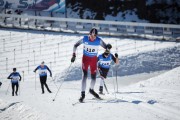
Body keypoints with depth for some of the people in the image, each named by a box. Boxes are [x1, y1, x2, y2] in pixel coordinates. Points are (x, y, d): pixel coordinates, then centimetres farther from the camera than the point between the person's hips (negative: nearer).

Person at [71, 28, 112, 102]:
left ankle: (91, 89, 37)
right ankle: (83, 94, -15)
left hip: (94, 59, 2)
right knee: (84, 75, -16)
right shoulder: (85, 39, -15)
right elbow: (75, 45, -3)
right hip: (85, 58, -2)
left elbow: (106, 47, -5)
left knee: (93, 77, 7)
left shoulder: (99, 41, -14)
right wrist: (74, 55, -8)